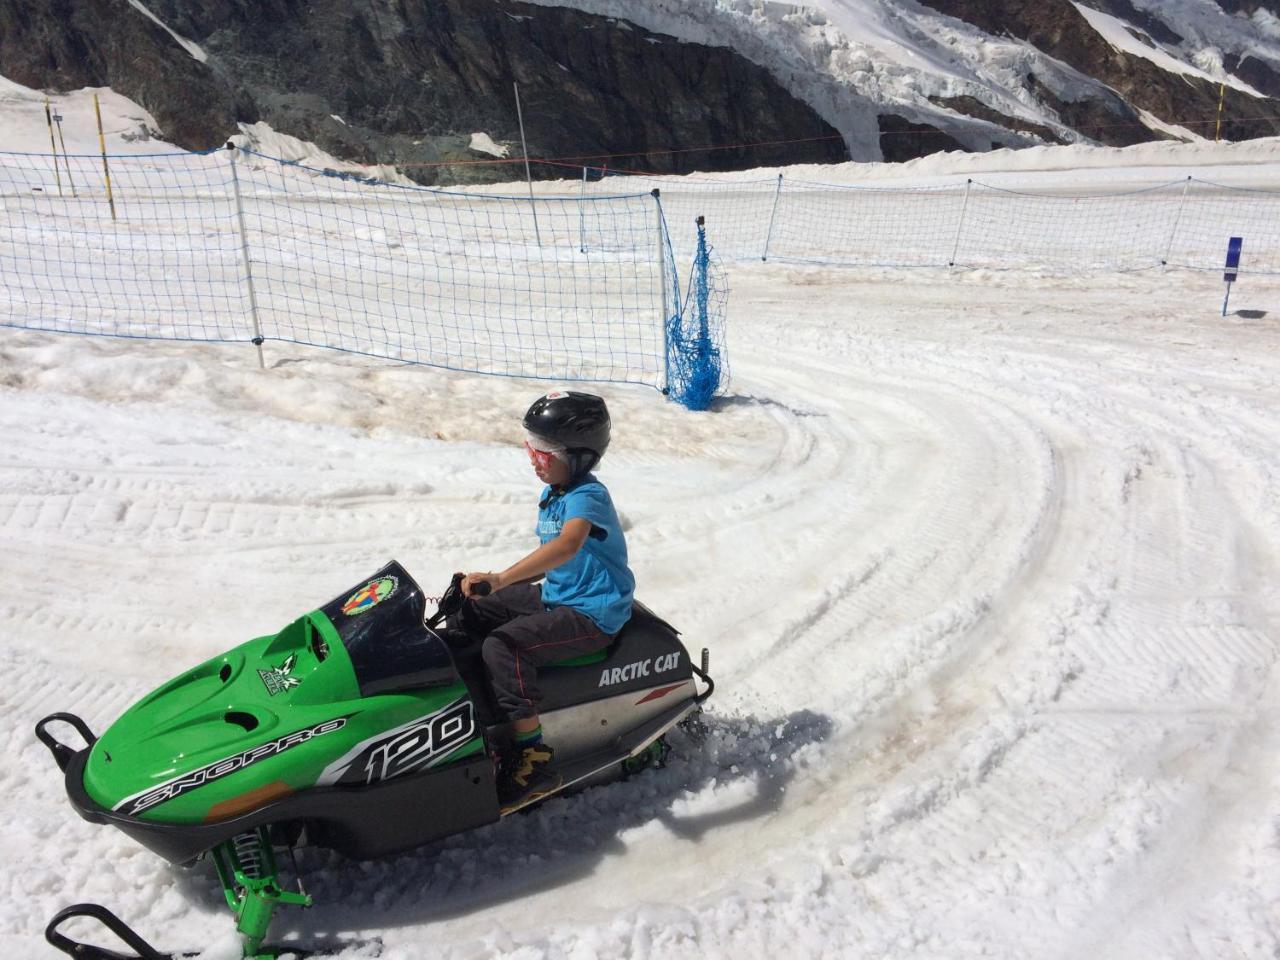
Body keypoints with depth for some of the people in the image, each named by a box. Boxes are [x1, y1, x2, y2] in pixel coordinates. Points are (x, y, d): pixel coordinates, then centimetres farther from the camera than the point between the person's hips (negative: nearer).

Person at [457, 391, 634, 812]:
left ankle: (533, 759, -22)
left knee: (504, 646, -27)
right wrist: (496, 585, 4)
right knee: (472, 612, 9)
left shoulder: (588, 496, -21)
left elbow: (566, 546, -43)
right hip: (557, 596, 10)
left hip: (593, 614, -10)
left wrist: (501, 578, -49)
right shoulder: (551, 495, 8)